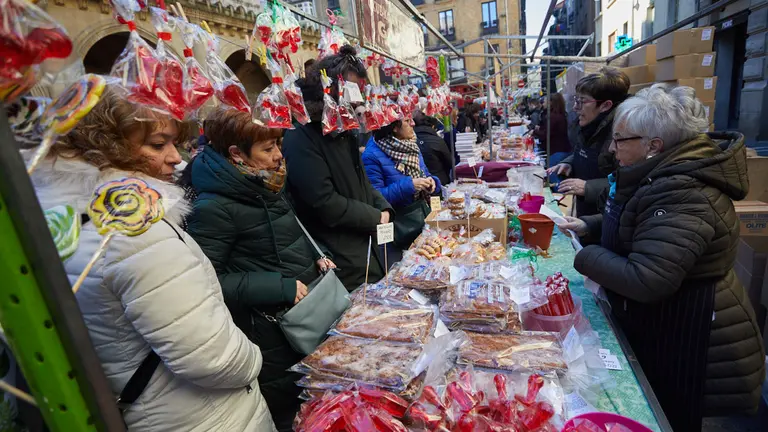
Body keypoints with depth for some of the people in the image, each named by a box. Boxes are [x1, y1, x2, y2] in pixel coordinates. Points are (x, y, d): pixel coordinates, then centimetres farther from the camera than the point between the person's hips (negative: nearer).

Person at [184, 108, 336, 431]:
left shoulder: (269, 186, 4)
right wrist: (280, 287, -24)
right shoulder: (214, 207, -21)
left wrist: (316, 257, 2)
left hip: (310, 307, 8)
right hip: (272, 330, -8)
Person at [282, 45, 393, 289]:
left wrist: (384, 208, -1)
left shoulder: (345, 135, 11)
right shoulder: (301, 140, -18)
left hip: (369, 246, 9)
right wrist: (375, 218, -13)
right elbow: (326, 205, -25)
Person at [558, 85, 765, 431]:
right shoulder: (666, 173, 3)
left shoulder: (682, 196, -31)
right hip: (660, 332, 9)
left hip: (686, 350, -9)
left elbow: (645, 281, -36)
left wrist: (587, 257, -21)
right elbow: (636, 224, 20)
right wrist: (590, 225, 6)